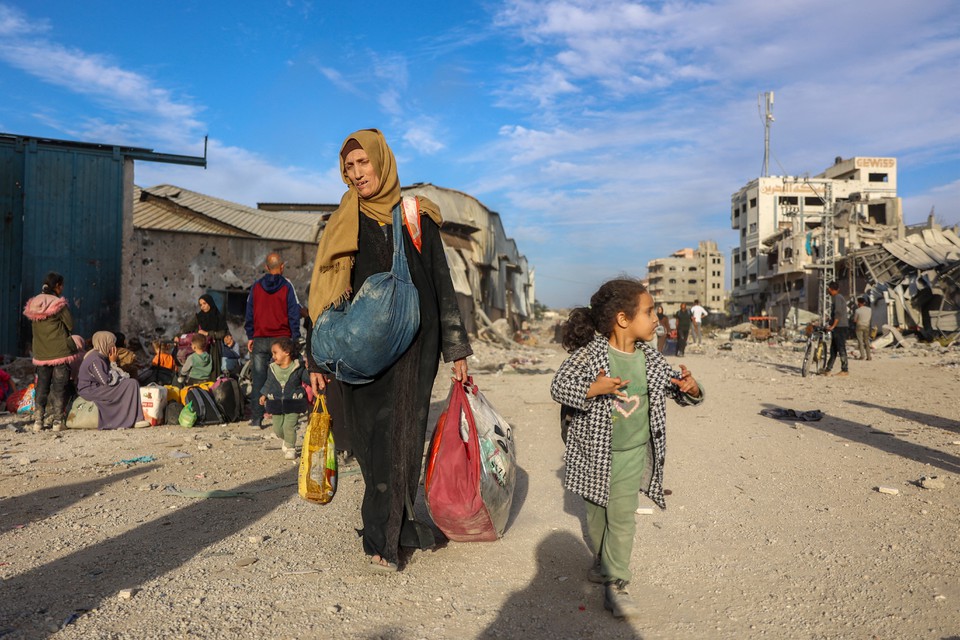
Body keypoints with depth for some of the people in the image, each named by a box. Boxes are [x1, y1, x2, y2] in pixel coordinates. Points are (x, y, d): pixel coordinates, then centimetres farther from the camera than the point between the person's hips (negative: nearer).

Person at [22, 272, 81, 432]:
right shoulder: (59, 304, -12)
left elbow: (33, 324, 14)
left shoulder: (32, 305, 5)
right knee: (59, 386, 1)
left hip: (41, 353, 5)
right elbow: (70, 325, -6)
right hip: (61, 351, -5)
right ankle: (58, 420, 2)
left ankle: (38, 420, 11)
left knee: (42, 386, 12)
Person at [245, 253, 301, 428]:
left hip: (260, 340, 2)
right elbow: (294, 314, -3)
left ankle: (256, 419, 7)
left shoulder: (256, 286, 8)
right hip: (282, 338, -2)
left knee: (258, 379, 6)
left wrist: (250, 337, 16)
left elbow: (249, 313, 11)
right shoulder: (287, 286, -2)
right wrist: (295, 338, 1)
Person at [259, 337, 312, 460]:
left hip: (293, 404, -4)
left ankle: (290, 448, 9)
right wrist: (264, 395, 15)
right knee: (277, 429, 9)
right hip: (276, 404, 4)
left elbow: (308, 379, -5)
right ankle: (287, 440, 40)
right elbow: (269, 383, 17)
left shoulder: (298, 368, -9)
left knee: (289, 426, -12)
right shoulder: (272, 368, 2)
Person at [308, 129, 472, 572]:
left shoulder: (418, 218, 7)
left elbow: (442, 284, 7)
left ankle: (392, 529, 20)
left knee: (407, 435, 4)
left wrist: (456, 349, 3)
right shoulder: (341, 225, 7)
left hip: (414, 345, 1)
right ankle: (386, 534, 12)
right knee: (376, 437, -1)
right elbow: (325, 296, 6)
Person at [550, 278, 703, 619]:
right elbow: (559, 386, -16)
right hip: (596, 456, -2)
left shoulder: (650, 358, -3)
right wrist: (593, 389, -32)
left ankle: (615, 585, 12)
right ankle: (603, 563, 41)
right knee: (597, 515, 16)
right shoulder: (590, 353, -17)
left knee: (621, 519, 0)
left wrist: (690, 389, -15)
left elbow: (676, 387, 8)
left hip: (632, 457, 2)